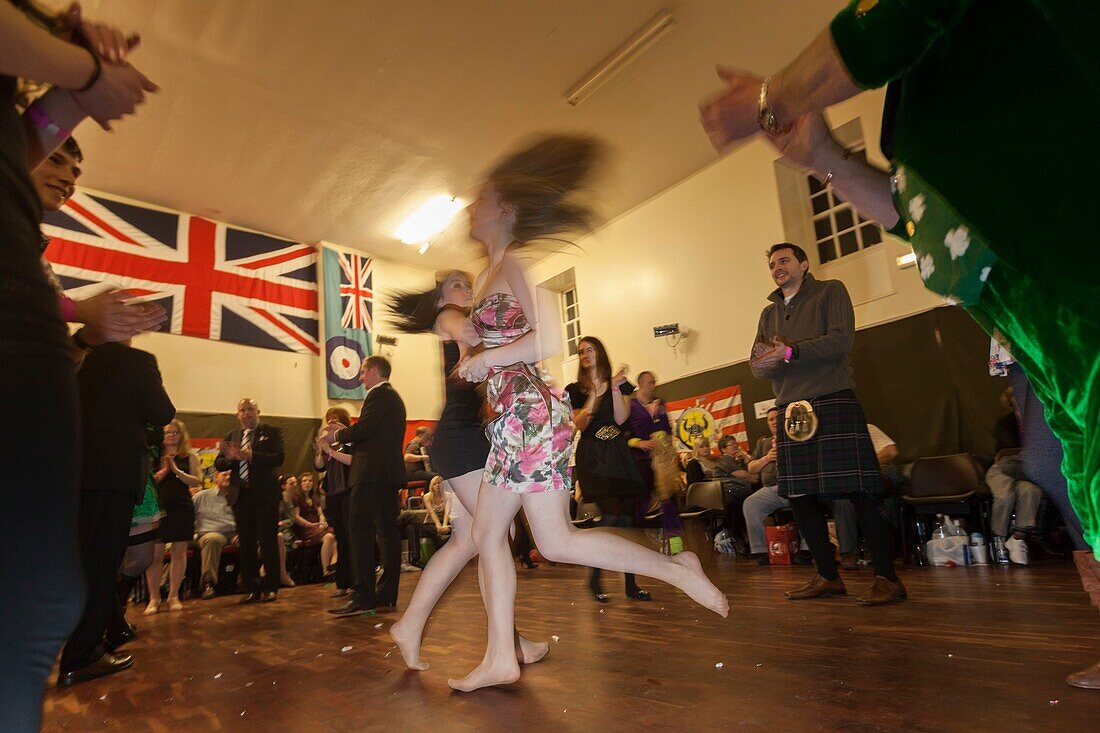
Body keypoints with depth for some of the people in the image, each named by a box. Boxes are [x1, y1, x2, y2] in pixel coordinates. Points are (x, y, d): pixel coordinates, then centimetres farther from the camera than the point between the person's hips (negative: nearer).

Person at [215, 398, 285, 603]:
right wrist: (230, 457, -12)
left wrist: (251, 456, -23)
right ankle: (251, 588, 17)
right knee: (246, 544, 9)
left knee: (268, 542, -1)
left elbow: (278, 458, -13)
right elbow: (218, 464, 10)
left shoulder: (272, 432, 1)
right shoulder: (232, 436, 15)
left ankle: (270, 587, 8)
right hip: (240, 496, 5)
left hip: (265, 494, -4)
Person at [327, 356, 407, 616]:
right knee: (388, 531, 9)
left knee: (361, 531, -9)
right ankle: (387, 595, 13)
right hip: (391, 473, 10)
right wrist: (346, 432, 17)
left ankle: (363, 597, -10)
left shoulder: (378, 394, -8)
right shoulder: (394, 397, 23)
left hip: (372, 472, -10)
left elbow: (365, 428, -19)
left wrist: (338, 435, -1)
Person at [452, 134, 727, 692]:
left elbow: (549, 338, -18)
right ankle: (500, 658, 18)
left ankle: (676, 568, 7)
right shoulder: (487, 275, 20)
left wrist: (483, 360, -11)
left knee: (555, 542, -8)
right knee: (487, 534, 9)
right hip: (512, 418, 10)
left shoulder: (517, 263, -7)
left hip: (532, 412, -10)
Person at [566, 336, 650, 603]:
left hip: (618, 454, 3)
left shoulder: (620, 384, 10)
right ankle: (593, 577, 1)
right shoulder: (575, 389, 7)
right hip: (592, 456, -2)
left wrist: (615, 388, -12)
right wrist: (593, 398, -19)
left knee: (627, 519, 2)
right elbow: (580, 425, -5)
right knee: (611, 515, -16)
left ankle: (631, 584, 12)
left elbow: (621, 418, -4)